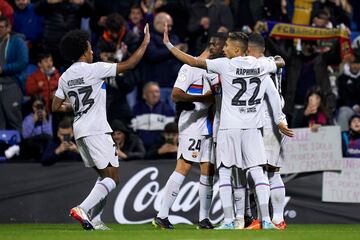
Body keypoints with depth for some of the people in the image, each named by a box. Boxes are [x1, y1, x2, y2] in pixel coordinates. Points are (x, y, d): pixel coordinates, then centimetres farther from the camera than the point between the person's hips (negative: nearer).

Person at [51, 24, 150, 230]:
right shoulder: (94, 69, -9)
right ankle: (82, 209, -23)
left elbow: (56, 107, 14)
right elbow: (129, 65, -7)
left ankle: (94, 220, 6)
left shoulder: (65, 77, 9)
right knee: (112, 178, -7)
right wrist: (145, 43, 3)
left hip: (80, 131, 8)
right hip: (96, 130, -8)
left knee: (105, 176, 16)